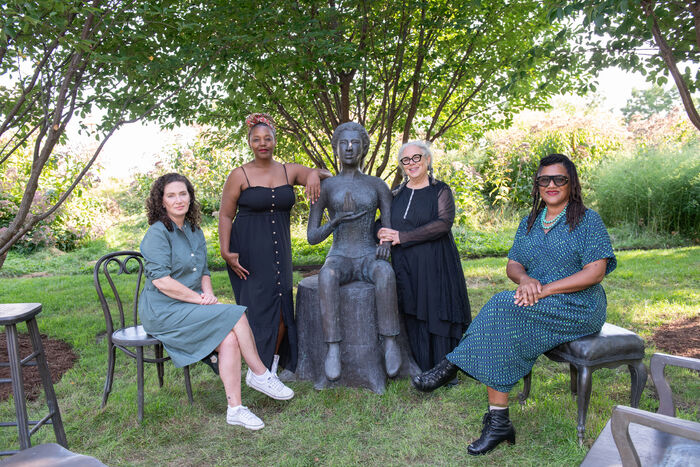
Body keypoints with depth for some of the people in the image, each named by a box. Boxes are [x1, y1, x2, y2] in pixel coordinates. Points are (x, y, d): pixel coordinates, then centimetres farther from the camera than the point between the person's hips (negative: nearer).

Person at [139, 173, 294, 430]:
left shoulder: (195, 232, 14)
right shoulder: (157, 233, -10)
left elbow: (204, 272, 20)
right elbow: (161, 280, -18)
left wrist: (208, 294, -2)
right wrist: (199, 299, -18)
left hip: (189, 307, 7)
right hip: (163, 311, -7)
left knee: (230, 339, -20)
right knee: (236, 316, -20)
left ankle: (235, 409, -17)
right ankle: (260, 375, -3)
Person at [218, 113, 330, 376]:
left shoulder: (289, 171, 6)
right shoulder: (239, 176, -3)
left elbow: (329, 177, 10)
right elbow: (225, 216, -2)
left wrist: (315, 174, -13)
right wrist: (226, 251, -12)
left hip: (279, 251, 4)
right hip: (249, 252, -3)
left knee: (281, 308, 4)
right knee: (257, 307, -2)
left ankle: (273, 367, 21)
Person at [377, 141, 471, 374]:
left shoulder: (441, 191, 1)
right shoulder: (397, 194, 15)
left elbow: (443, 223, -14)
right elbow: (383, 222, 22)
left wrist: (402, 237, -18)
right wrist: (381, 233, -4)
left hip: (435, 266, -3)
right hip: (405, 268, 4)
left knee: (438, 317, -2)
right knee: (414, 319, 4)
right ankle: (423, 372, 16)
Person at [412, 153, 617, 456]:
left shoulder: (588, 220, -1)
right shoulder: (529, 223, 16)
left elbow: (596, 271, -11)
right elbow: (513, 263, 12)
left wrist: (546, 289, -19)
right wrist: (524, 278, -14)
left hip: (578, 308, -5)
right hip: (538, 306, 5)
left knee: (503, 307, -30)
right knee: (499, 332, -25)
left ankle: (452, 364, -17)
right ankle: (498, 422, -20)